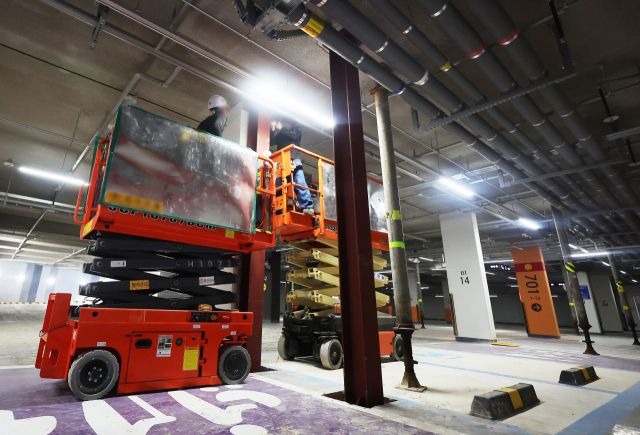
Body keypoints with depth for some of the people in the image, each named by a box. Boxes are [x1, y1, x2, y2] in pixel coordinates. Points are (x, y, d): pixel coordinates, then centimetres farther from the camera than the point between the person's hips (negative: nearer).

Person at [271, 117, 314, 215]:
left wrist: (281, 128, 3)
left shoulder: (297, 128, 22)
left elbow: (294, 136, 1)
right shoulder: (280, 133, 29)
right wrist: (273, 130, 8)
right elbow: (272, 142, 18)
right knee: (277, 184, -7)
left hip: (294, 159, -3)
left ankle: (307, 207, -24)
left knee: (299, 182, -18)